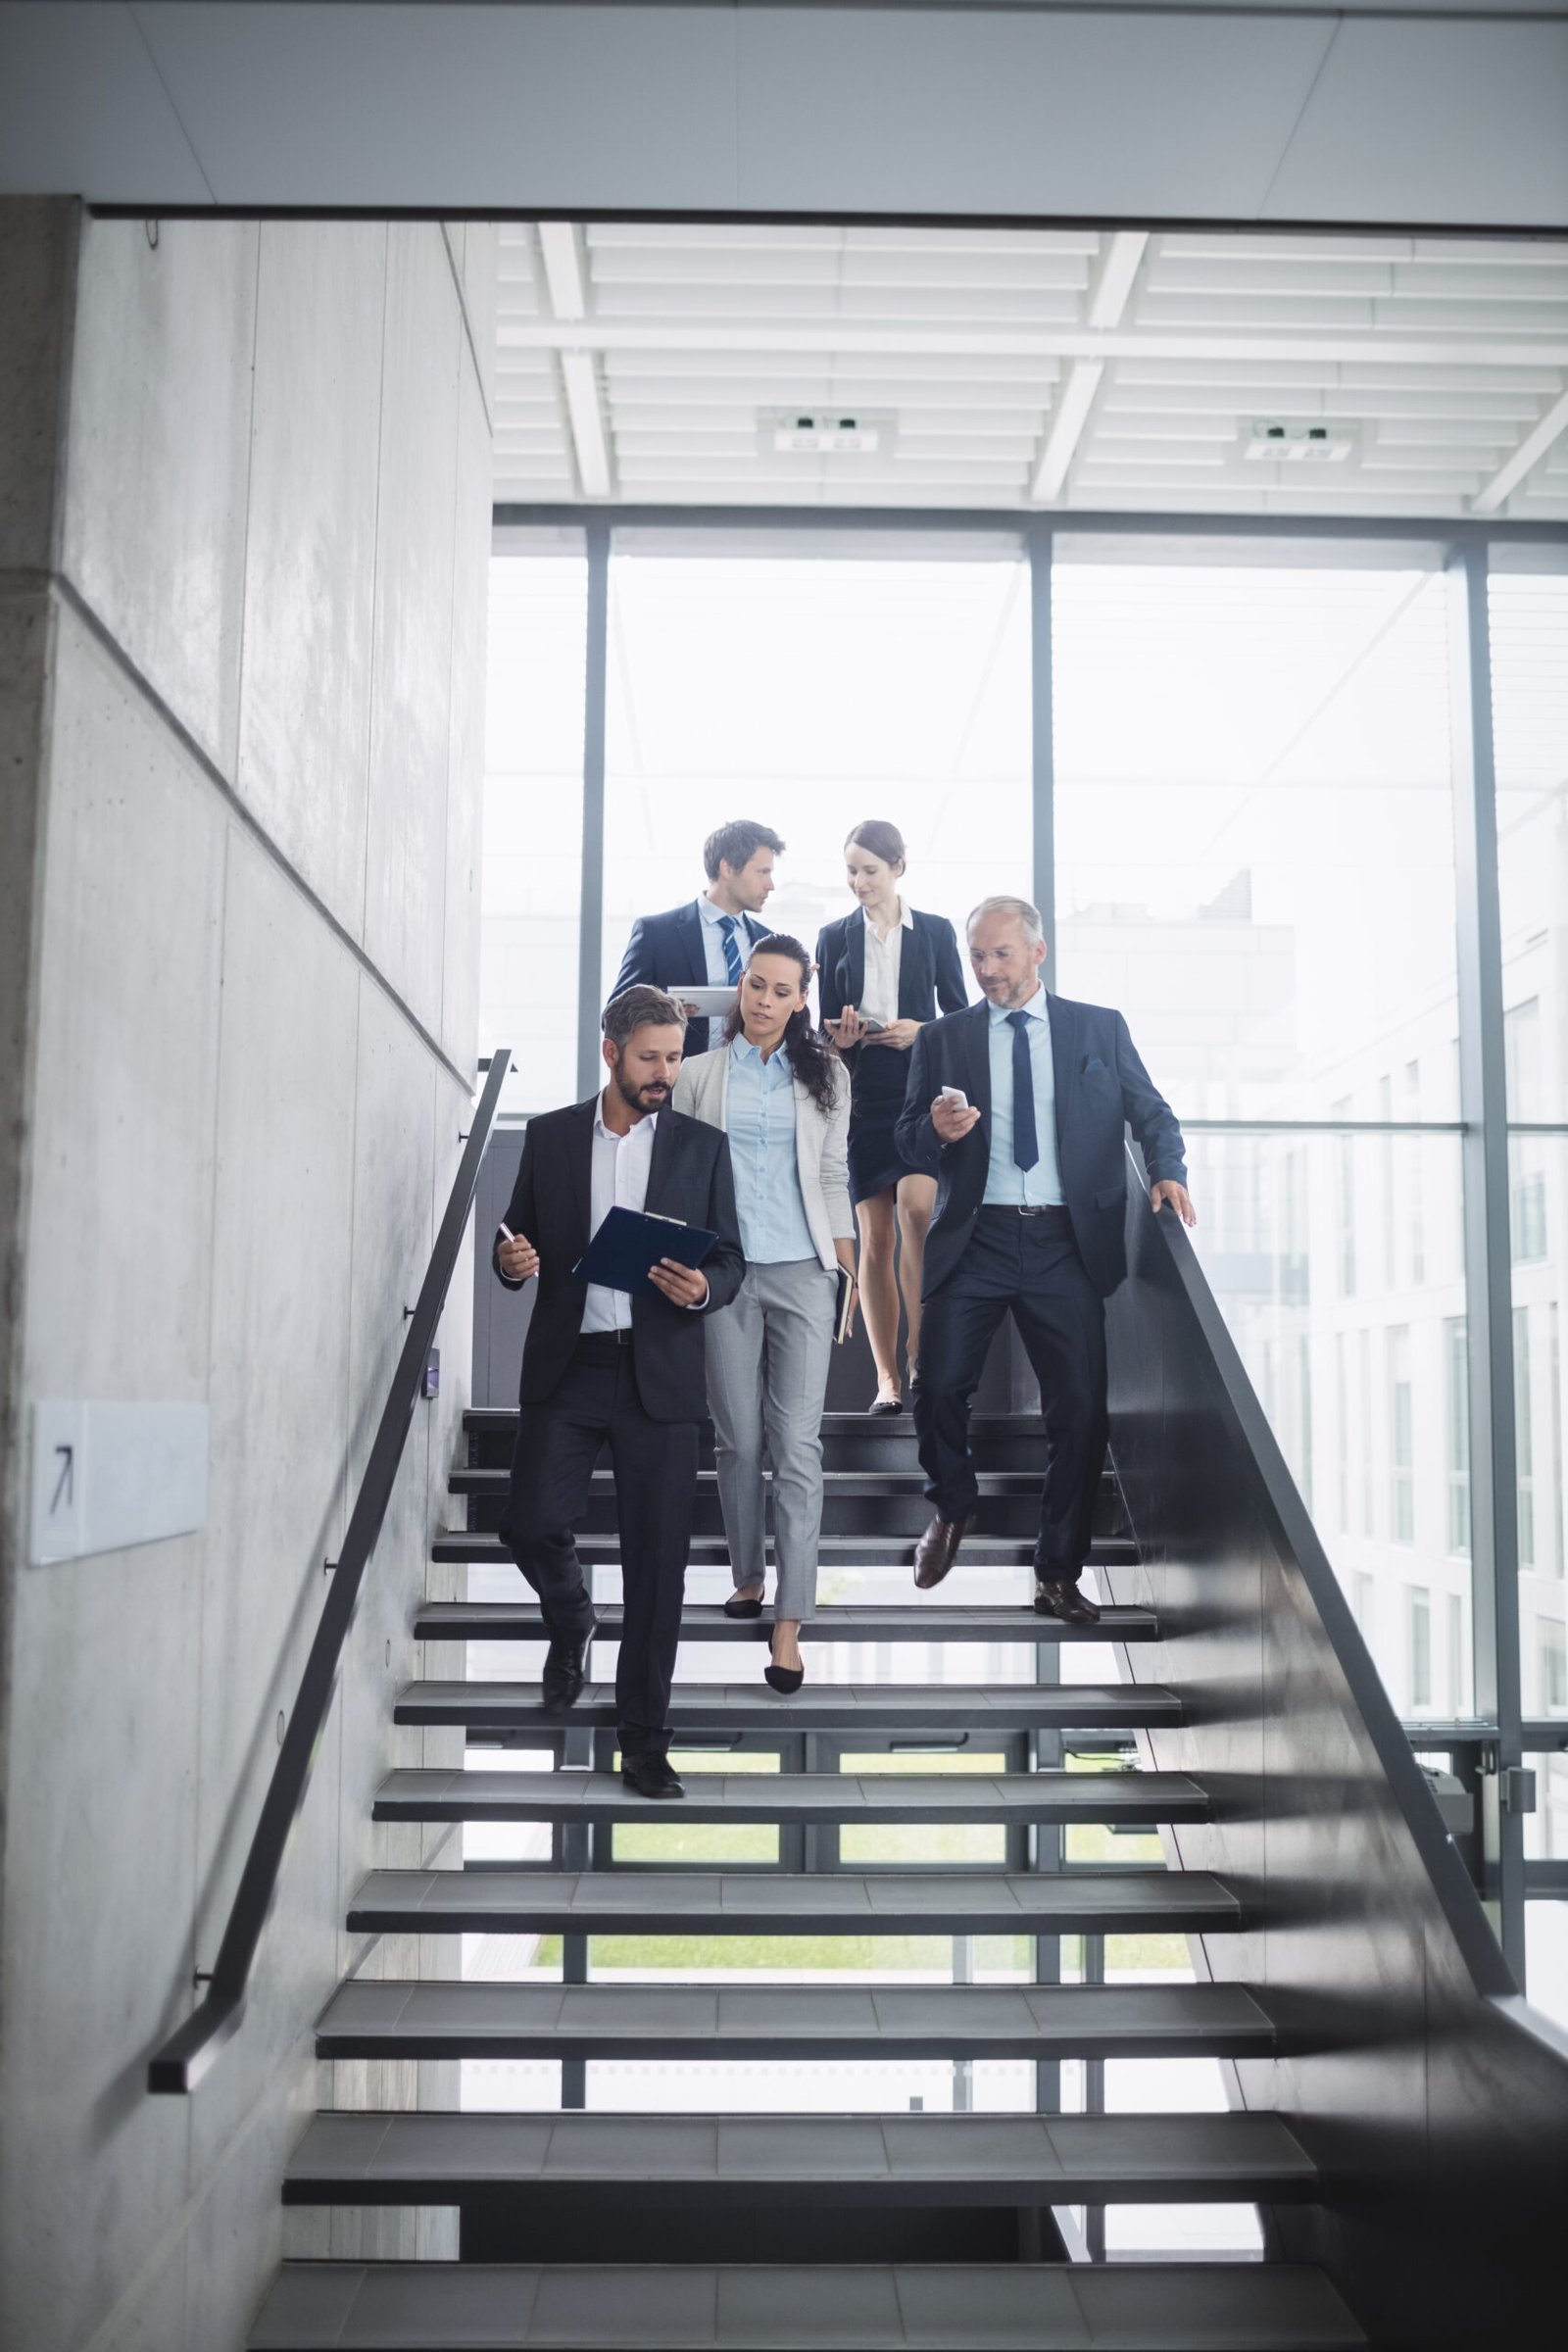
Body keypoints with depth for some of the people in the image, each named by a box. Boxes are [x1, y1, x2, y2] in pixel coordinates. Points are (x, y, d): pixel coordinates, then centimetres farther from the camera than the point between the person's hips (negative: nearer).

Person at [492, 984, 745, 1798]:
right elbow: (520, 1239, 12)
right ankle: (571, 1621, 29)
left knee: (656, 1562, 0)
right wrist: (512, 1261, -11)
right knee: (529, 1523, -7)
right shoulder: (549, 1136, 7)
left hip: (657, 1374, -1)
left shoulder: (703, 1147, 6)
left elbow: (730, 1258, 7)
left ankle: (643, 1743, 12)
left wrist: (702, 1290, -15)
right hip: (565, 1366, 1)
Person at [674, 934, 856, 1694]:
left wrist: (852, 1269, 2)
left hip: (802, 1271, 0)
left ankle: (789, 1623, -6)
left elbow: (834, 1176, 9)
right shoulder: (698, 1074, 8)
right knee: (739, 1438, 5)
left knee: (797, 1441, -7)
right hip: (723, 1271, 1)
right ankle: (748, 1575, 26)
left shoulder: (824, 1074, 10)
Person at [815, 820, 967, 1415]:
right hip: (861, 1098, 2)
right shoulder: (835, 937, 11)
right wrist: (838, 1037, -11)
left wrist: (919, 1032, -10)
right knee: (875, 1237, 1)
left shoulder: (936, 931, 8)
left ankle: (922, 1357, -12)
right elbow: (822, 1027, 11)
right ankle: (887, 1376, 5)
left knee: (916, 1209, -22)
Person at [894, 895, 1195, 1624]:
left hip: (1067, 1243, 0)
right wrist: (937, 1131, -14)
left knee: (1080, 1409, 0)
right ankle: (951, 1507, 25)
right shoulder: (943, 1039, 9)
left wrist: (1166, 1172, -8)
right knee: (940, 1387, -8)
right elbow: (909, 1142, 8)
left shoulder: (1100, 1029, 9)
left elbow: (1151, 1112, 11)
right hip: (973, 1239, 0)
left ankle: (1057, 1576, 15)